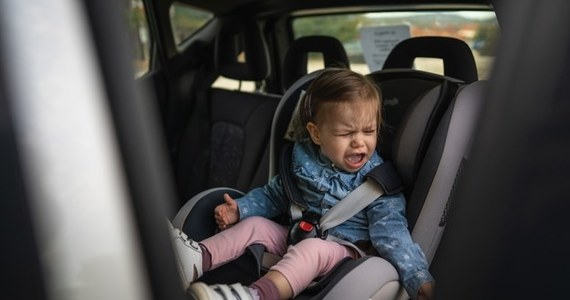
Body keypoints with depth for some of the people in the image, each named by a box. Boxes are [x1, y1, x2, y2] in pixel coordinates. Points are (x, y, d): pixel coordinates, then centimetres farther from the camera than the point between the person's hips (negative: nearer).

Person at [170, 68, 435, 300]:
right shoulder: (304, 160, 0)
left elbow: (391, 230, -20)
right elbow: (274, 194, 15)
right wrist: (240, 208, 1)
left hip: (342, 249, -6)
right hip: (299, 237, 6)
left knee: (312, 248, -34)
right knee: (254, 224, -5)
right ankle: (198, 260, -24)